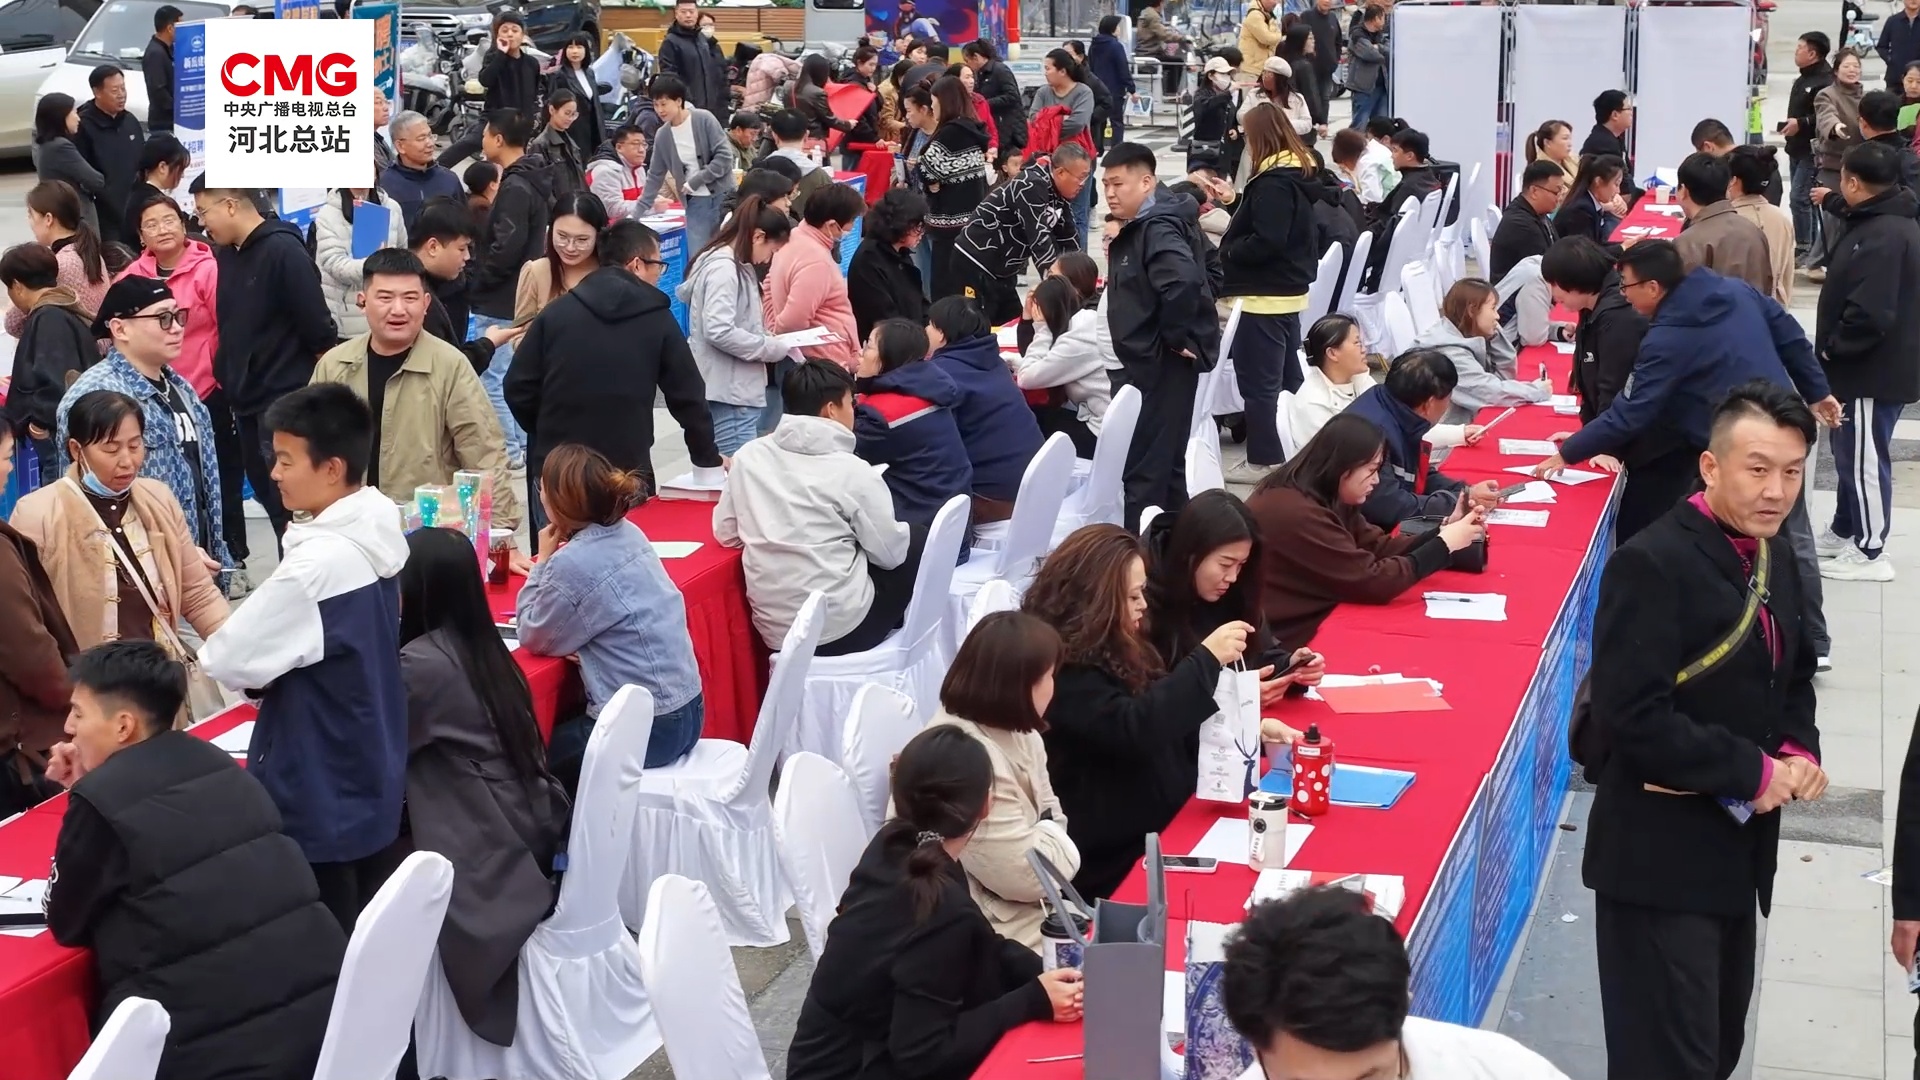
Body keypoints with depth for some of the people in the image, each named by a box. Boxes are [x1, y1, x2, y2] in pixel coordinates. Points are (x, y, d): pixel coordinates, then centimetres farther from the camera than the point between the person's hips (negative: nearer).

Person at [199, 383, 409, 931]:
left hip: (321, 798, -8)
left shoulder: (319, 563, -25)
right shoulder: (377, 533, 1)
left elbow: (230, 660, -16)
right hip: (374, 782, 8)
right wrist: (275, 672, 3)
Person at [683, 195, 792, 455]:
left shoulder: (734, 265, 14)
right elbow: (719, 331, -25)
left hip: (738, 388, 11)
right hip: (729, 392, -11)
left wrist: (767, 341, 7)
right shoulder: (724, 268, -17)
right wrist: (774, 348, -15)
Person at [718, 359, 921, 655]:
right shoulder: (851, 471, -11)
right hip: (841, 628, -6)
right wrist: (904, 533, 18)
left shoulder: (749, 456, 1)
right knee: (918, 542, 18)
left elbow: (725, 533, 9)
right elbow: (889, 553, -4)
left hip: (774, 630, 6)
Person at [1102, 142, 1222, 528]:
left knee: (1144, 466, -8)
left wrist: (1175, 335, -24)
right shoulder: (1138, 228, 13)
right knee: (1165, 461, 18)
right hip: (1148, 360, 11)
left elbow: (1183, 280, -35)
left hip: (1162, 362, -11)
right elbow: (1210, 272, 24)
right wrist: (1187, 324, 16)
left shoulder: (1157, 230, -17)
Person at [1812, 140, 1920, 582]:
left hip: (1872, 371, -11)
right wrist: (1834, 348, 13)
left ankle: (1868, 552, 10)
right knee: (1851, 454, 22)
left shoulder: (1882, 236, -25)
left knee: (1864, 458, 0)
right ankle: (1843, 533, 35)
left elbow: (1870, 314, -30)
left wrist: (1832, 348, -16)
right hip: (1874, 366, 11)